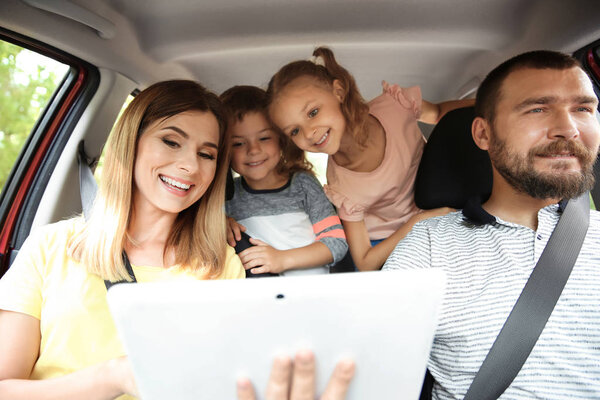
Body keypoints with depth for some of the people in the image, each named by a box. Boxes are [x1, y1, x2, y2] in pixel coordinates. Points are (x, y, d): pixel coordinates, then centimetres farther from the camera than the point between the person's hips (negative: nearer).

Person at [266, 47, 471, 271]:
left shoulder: (395, 105, -24)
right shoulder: (343, 190, -29)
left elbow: (438, 113, 1)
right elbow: (365, 264, -20)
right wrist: (418, 220, -29)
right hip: (389, 245, -2)